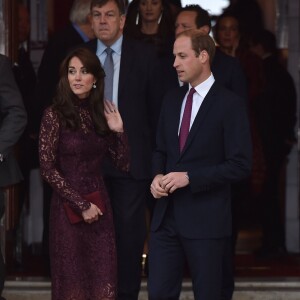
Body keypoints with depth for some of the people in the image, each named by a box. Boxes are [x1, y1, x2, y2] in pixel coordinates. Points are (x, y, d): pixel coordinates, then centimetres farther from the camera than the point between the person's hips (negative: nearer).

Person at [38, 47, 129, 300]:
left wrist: (119, 131, -5)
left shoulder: (100, 113, 8)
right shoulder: (55, 114, -7)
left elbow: (123, 165, 8)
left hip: (99, 204, 4)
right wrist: (81, 205, -12)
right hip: (68, 207, -4)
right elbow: (48, 169, -11)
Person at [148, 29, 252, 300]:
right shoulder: (172, 99, 12)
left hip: (206, 217, -5)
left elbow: (240, 165, -12)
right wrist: (158, 176, -2)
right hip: (167, 214, 6)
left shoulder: (230, 104, -8)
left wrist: (189, 177, -17)